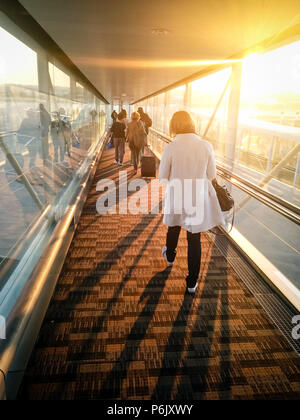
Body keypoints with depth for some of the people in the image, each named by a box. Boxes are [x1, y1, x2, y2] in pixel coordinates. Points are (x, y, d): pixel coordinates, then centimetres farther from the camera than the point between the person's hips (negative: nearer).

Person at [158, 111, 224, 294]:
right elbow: (211, 174, -2)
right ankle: (192, 283, 22)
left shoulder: (170, 148, -15)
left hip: (176, 197, 0)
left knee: (174, 227, 28)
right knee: (195, 239, 12)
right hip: (198, 198, 0)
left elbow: (163, 177, -6)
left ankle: (170, 256, 56)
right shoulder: (206, 146, -11)